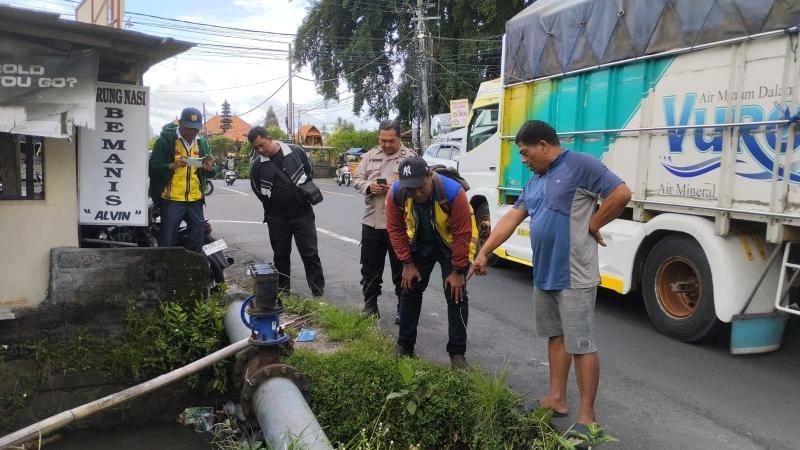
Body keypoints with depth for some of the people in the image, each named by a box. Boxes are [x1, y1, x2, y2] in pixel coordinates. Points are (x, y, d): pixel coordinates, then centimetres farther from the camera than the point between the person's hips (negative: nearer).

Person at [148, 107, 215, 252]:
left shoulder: (202, 142, 11)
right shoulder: (165, 140, -4)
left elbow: (209, 174, 17)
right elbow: (152, 168, -7)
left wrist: (209, 169, -7)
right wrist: (171, 166, -25)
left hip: (196, 200, 5)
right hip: (171, 200, -5)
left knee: (197, 240, 10)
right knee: (167, 241, -2)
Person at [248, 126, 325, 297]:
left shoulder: (296, 152, -5)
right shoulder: (256, 165, -3)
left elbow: (309, 173, 11)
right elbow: (259, 191, 9)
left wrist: (306, 192, 3)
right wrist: (273, 209, 10)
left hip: (303, 214, -1)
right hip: (277, 219, 1)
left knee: (310, 254, -1)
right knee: (281, 256, 11)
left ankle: (319, 293, 5)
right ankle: (283, 290, 26)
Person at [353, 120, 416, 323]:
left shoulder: (410, 157, -2)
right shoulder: (370, 156, 11)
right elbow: (357, 179, 11)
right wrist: (368, 186, -9)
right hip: (372, 221, 4)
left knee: (401, 269, 7)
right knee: (370, 268, 12)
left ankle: (403, 308, 22)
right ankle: (370, 306, 27)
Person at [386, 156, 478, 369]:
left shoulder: (453, 192, -35)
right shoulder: (396, 194, -25)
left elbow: (462, 235, -27)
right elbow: (396, 229, -12)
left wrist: (457, 271, -22)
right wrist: (408, 264, -11)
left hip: (452, 244, -3)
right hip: (420, 244, 4)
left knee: (456, 294, -8)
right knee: (410, 289, 6)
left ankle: (457, 353, 2)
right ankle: (404, 346, 21)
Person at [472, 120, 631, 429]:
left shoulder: (580, 165, -12)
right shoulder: (535, 181, 14)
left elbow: (622, 194, -17)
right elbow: (511, 218, 12)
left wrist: (591, 226, -9)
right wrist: (483, 252, 7)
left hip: (573, 277, -9)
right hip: (544, 274, 9)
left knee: (581, 345, -1)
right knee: (556, 337, 17)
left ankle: (586, 415, 9)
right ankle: (557, 398, 29)